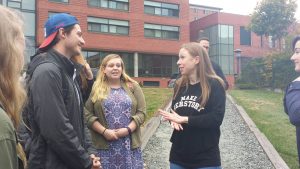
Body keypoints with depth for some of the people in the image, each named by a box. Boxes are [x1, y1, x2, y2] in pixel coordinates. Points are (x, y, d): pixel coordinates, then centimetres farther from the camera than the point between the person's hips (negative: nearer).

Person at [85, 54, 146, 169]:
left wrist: (128, 129, -11)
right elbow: (88, 115, -1)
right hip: (105, 145, -1)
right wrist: (104, 131, -12)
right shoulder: (95, 89, 4)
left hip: (130, 143, 1)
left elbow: (141, 112, 2)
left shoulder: (133, 87, 7)